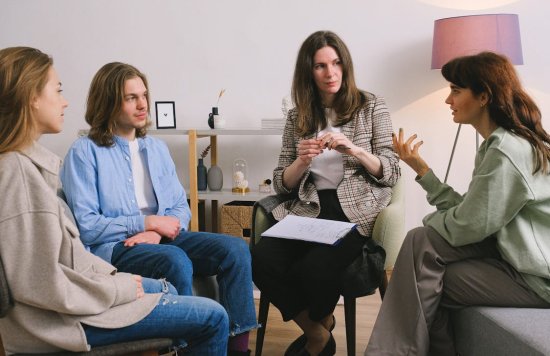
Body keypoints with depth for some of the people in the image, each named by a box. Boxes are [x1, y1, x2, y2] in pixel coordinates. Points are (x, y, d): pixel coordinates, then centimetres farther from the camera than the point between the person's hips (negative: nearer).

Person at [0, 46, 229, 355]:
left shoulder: (27, 161, 5)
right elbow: (43, 284, -26)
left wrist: (111, 274, 7)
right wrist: (120, 289, -14)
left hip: (64, 294, 10)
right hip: (61, 320, -10)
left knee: (167, 290, 29)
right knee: (214, 317, -5)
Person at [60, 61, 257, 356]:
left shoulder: (156, 147, 16)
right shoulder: (85, 152, -3)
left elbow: (181, 207, 11)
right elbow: (85, 226, -11)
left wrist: (158, 232, -11)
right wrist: (148, 222, -12)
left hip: (162, 238, 6)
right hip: (112, 247, -5)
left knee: (234, 249, -18)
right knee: (176, 261, -36)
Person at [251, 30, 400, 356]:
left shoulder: (372, 106, 5)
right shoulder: (298, 117, 11)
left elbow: (392, 173, 1)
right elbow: (282, 185, 10)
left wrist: (353, 150, -16)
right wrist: (302, 161, -11)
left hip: (356, 213, -3)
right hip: (308, 211, 3)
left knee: (312, 269, -30)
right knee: (261, 261, -26)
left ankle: (318, 324, 10)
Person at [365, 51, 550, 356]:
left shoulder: (509, 150, -20)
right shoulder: (498, 144, 10)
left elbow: (467, 227, -21)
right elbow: (467, 212, 3)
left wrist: (430, 221, 0)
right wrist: (419, 166, 3)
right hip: (513, 253, 8)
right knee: (421, 242, -2)